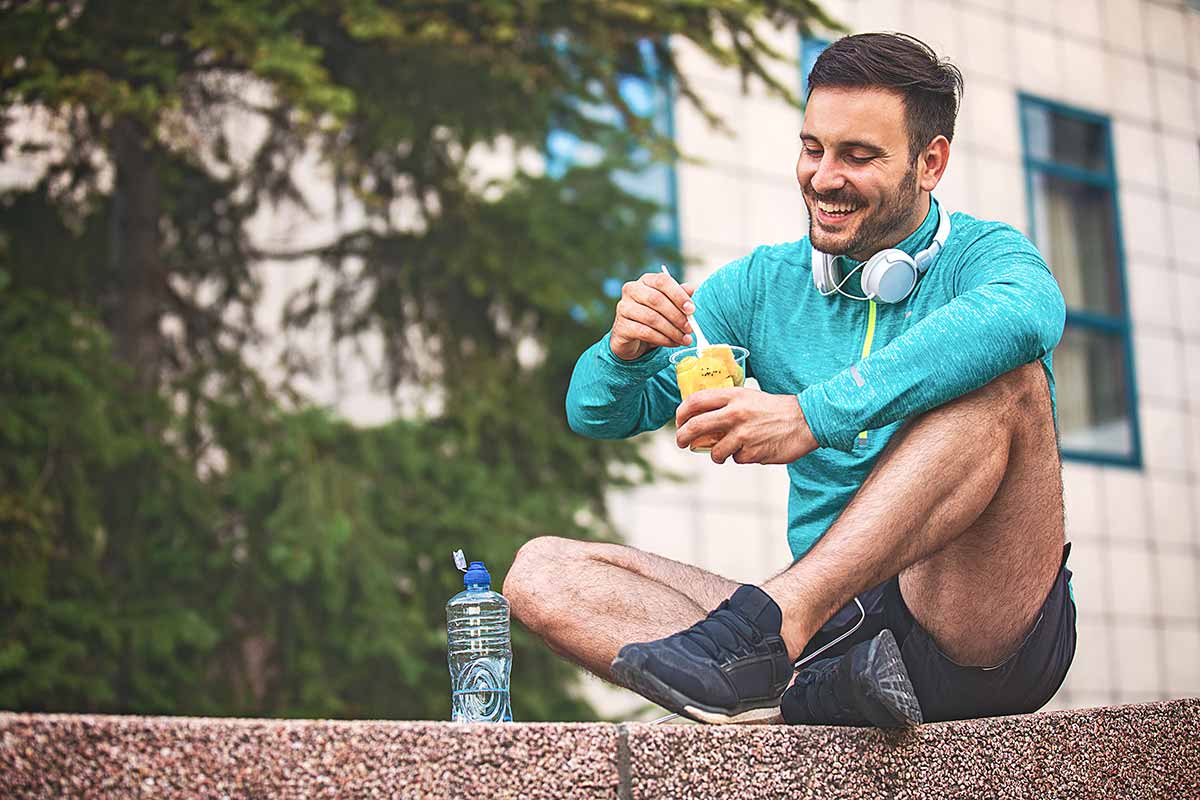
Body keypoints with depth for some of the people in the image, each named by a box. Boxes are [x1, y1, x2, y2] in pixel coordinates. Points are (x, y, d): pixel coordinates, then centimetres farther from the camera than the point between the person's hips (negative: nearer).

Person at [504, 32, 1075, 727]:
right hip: (835, 616, 4)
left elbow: (1025, 314, -28)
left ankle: (770, 620, -36)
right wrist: (627, 351, -13)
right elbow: (600, 415, 12)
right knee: (542, 570, -9)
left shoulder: (983, 254, 0)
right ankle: (818, 687, -31)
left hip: (994, 641, -4)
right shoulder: (766, 284, 13)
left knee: (1007, 378, -28)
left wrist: (814, 415, -36)